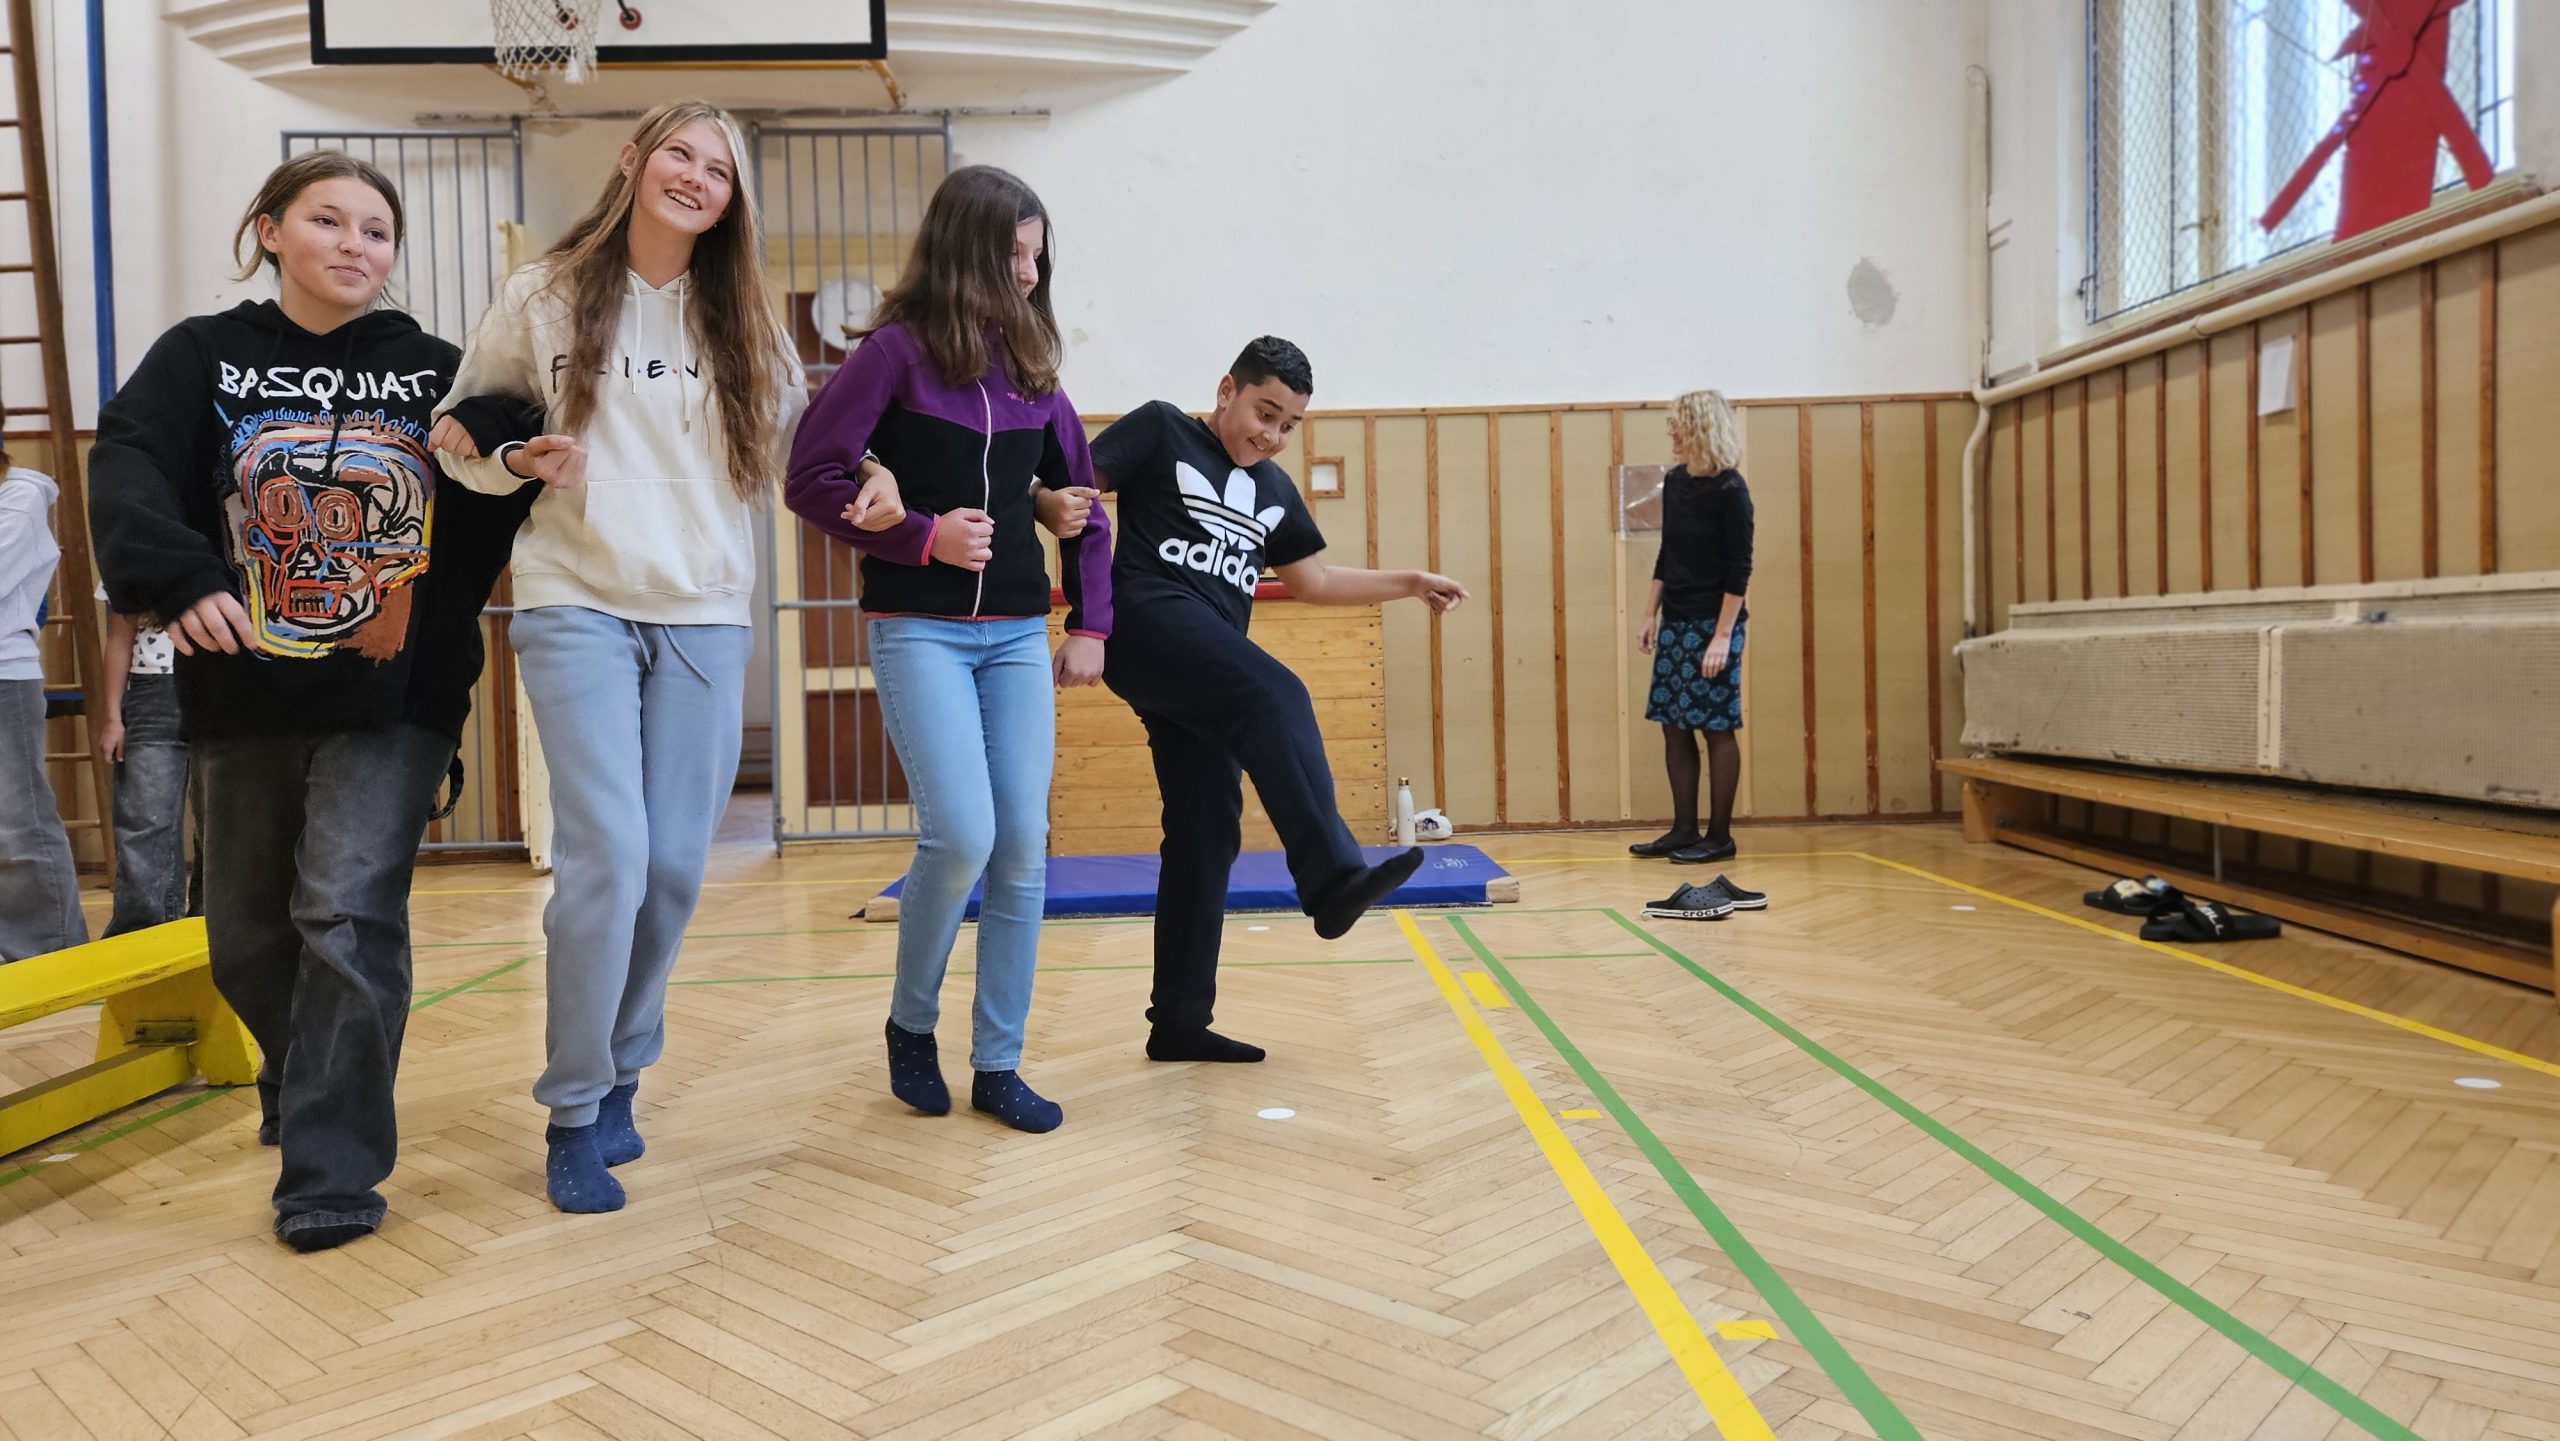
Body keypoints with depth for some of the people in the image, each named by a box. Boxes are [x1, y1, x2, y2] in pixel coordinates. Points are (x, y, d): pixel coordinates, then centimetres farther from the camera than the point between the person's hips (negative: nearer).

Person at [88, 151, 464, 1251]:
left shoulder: (434, 369, 5)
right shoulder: (204, 356, 5)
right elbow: (129, 468, -9)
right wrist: (179, 579, -28)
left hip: (393, 700, -2)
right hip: (246, 701, 3)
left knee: (348, 910, -13)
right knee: (248, 932, 15)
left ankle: (333, 1170, -2)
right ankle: (301, 1085, 43)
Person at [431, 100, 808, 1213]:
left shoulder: (744, 321, 9)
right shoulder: (541, 299, 5)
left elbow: (794, 438, 18)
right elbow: (461, 432, 12)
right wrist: (518, 463, -9)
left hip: (705, 616, 3)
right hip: (577, 605, -2)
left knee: (674, 866, 2)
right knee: (607, 852, -14)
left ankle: (619, 1075, 24)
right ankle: (573, 1115, 2)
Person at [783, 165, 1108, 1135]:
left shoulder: (1028, 363, 11)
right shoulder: (897, 351, -4)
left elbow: (1080, 499, 18)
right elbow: (810, 480, -8)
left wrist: (1089, 624, 11)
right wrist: (923, 536, -14)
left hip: (1018, 634, 5)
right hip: (920, 629, -5)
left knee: (1024, 846, 0)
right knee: (961, 836, -15)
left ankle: (998, 1064, 13)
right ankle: (911, 1023, 12)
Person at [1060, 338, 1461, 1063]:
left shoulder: (1274, 489, 25)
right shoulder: (1162, 430, 6)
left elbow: (1314, 580, 29)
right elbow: (1069, 486, -3)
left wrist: (1412, 583, 24)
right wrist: (1058, 508, -27)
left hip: (1207, 668, 7)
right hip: (1147, 621, -7)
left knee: (1206, 832, 3)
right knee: (1277, 697, -31)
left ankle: (1179, 1021, 8)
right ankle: (1334, 876, -41)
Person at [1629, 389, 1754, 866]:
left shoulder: (1730, 491, -12)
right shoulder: (1675, 483, 9)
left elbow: (1738, 570, -13)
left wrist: (1723, 636, -17)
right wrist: (1650, 616, 13)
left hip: (1713, 624, -7)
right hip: (1675, 622, 7)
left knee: (1717, 727, 0)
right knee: (1674, 726, 8)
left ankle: (1719, 836, 9)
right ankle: (1684, 830, 17)